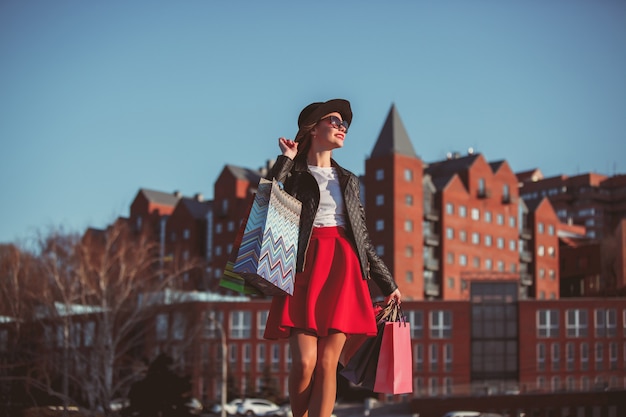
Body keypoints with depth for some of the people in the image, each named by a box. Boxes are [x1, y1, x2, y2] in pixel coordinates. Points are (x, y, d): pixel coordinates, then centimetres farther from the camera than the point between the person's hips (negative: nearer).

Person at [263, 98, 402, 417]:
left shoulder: (348, 180, 23)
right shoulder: (293, 173, 10)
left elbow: (362, 236, 24)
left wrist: (387, 283, 20)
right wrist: (285, 160, -5)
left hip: (343, 269, 3)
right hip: (305, 268, -3)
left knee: (327, 363, -7)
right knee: (305, 361, -14)